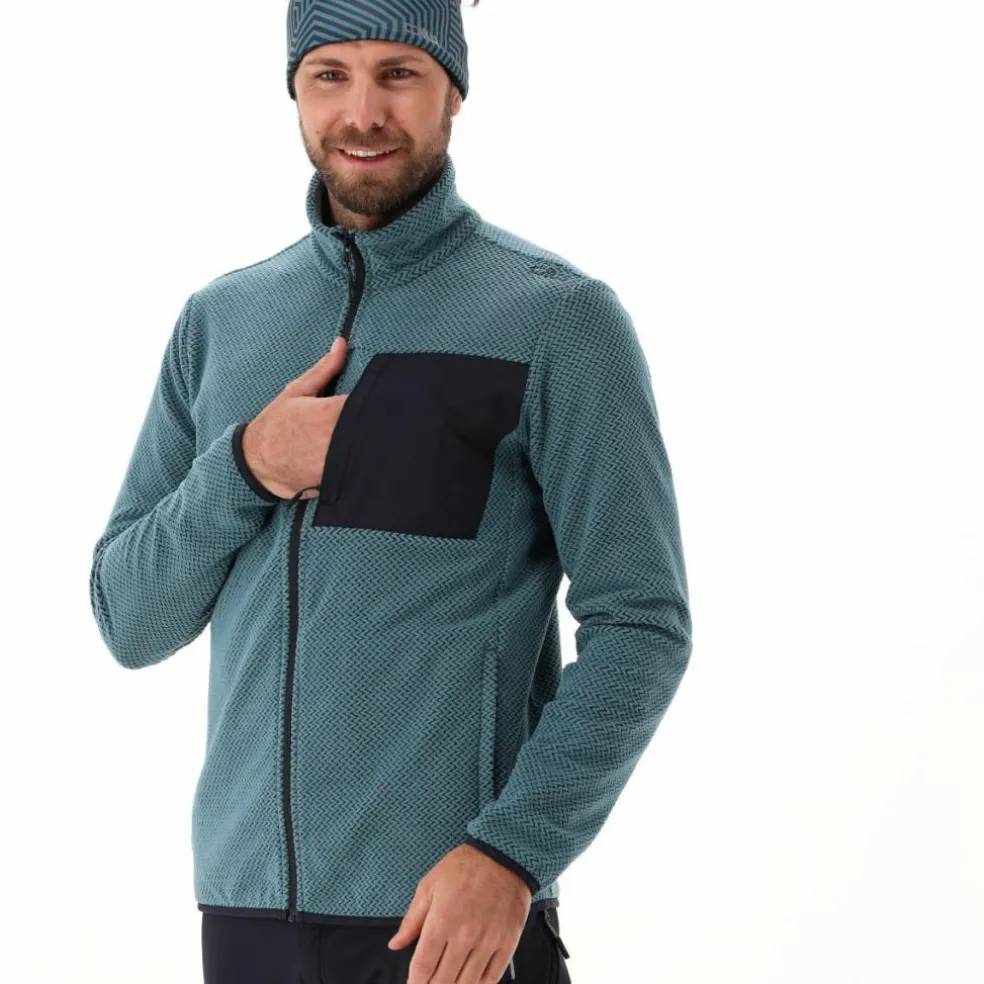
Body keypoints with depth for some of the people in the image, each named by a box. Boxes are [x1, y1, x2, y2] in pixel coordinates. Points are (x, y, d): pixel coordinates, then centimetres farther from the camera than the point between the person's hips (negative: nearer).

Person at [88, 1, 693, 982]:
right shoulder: (219, 320, 9)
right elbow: (130, 621, 8)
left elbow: (642, 625, -9)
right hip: (248, 897, 4)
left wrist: (511, 853, -20)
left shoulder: (559, 319, -5)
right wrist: (243, 466, -9)